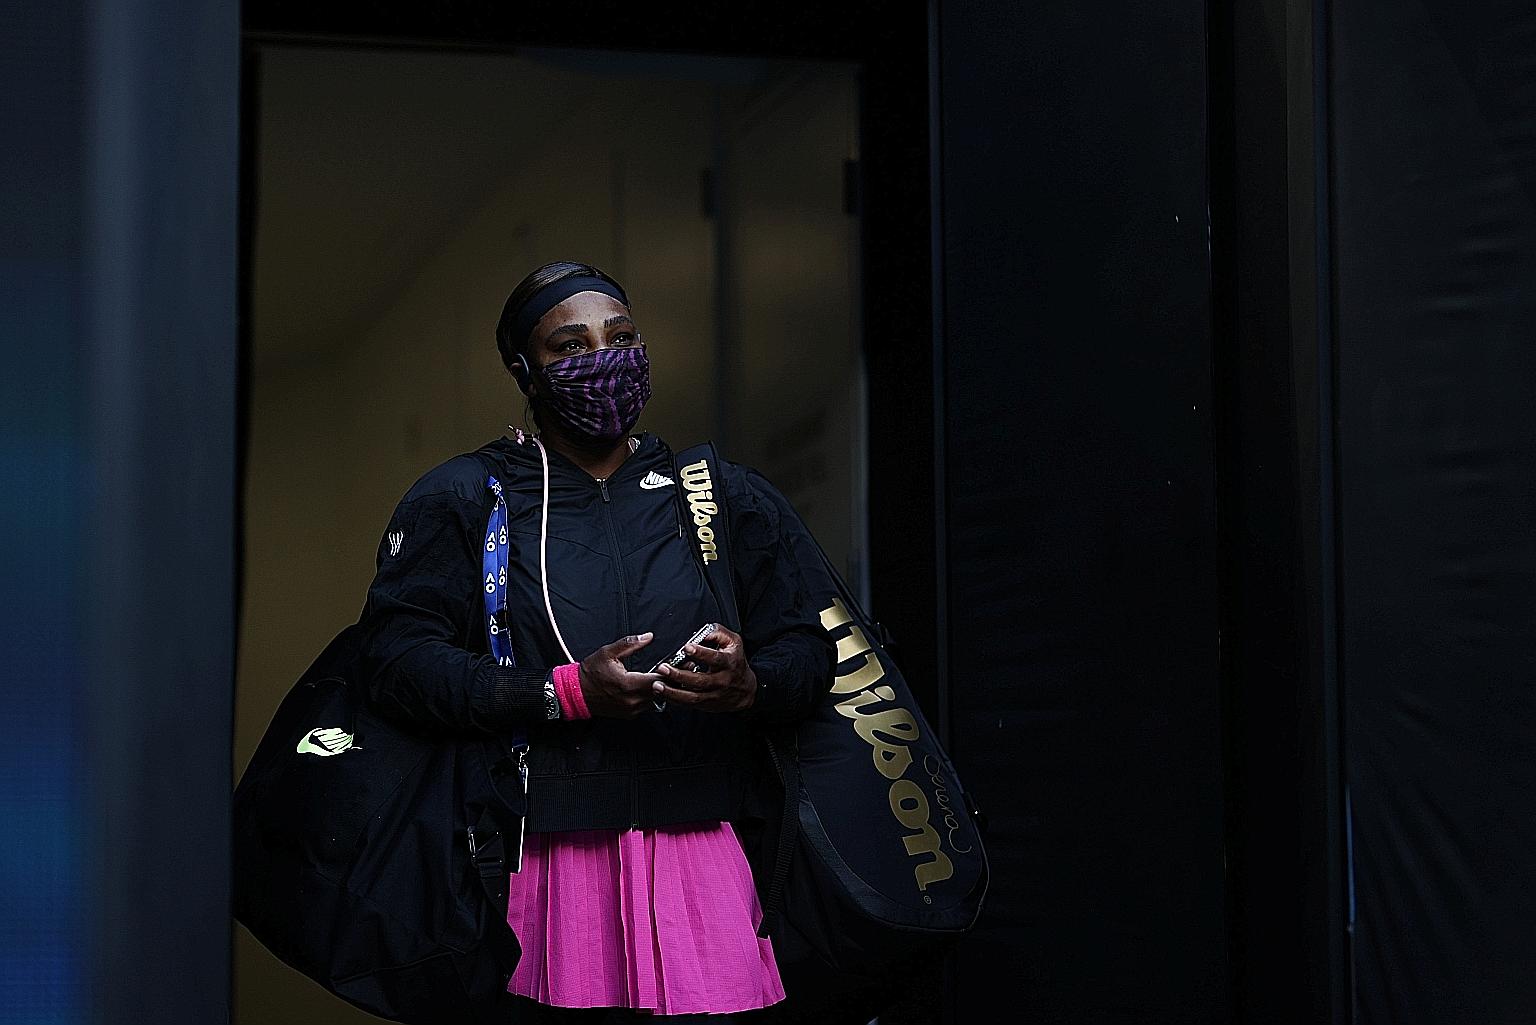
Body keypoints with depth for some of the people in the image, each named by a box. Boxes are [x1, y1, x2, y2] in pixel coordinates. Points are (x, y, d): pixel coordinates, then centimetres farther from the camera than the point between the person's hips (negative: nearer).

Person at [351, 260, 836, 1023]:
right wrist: (565, 695, -15)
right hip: (537, 862, -2)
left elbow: (807, 650, 13)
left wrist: (750, 685, -11)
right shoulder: (461, 498, 8)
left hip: (700, 854, 2)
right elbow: (396, 657, -5)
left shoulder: (727, 497, 17)